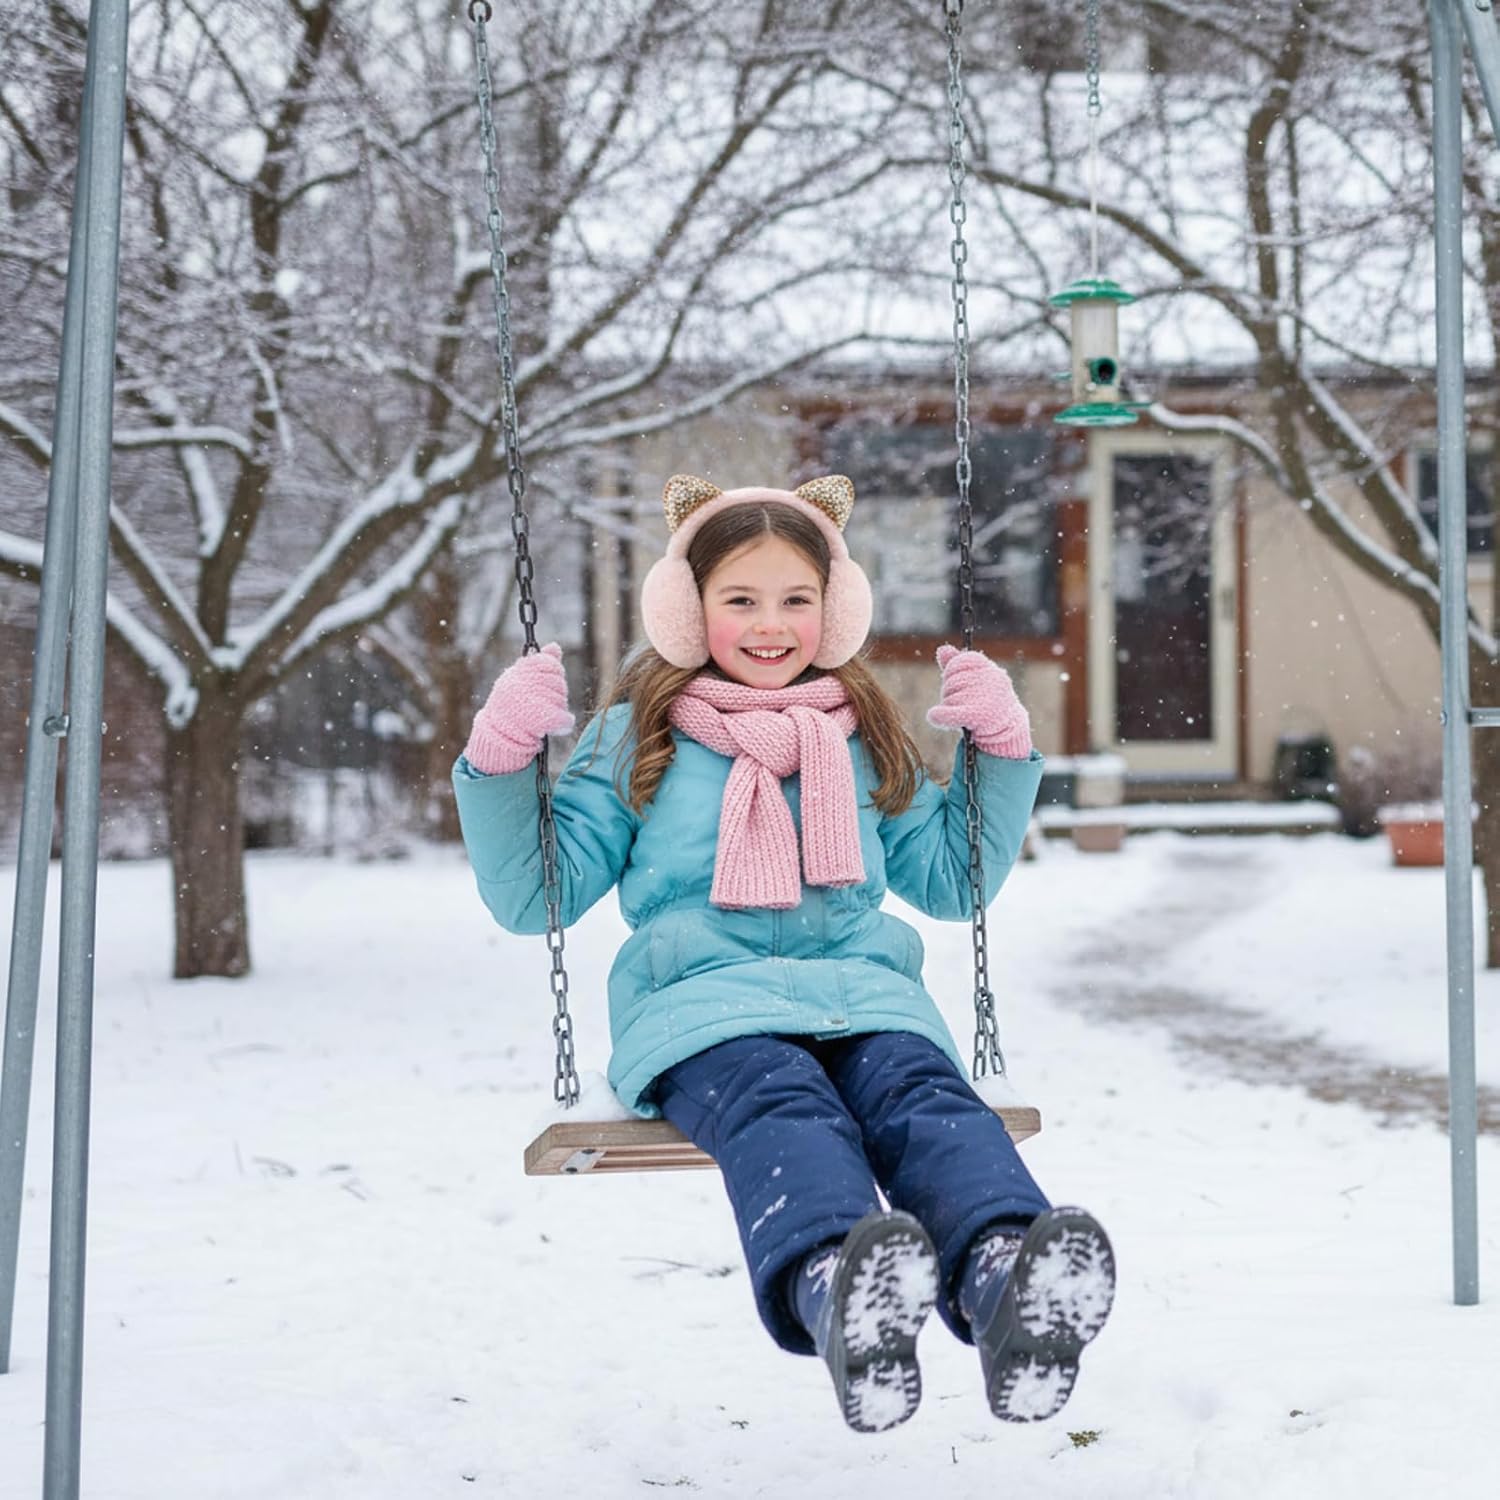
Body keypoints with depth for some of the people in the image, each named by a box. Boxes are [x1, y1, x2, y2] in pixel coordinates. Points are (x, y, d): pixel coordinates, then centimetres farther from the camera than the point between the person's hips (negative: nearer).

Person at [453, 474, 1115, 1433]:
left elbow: (954, 880, 36)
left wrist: (1002, 750, 26)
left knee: (923, 1094, -35)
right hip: (700, 994, -2)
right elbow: (533, 896, 18)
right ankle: (836, 1291, -72)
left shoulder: (866, 741, 30)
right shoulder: (636, 740, 22)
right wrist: (501, 760, 5)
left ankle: (1006, 1286, -67)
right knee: (785, 1103, -39)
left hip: (861, 984, 2)